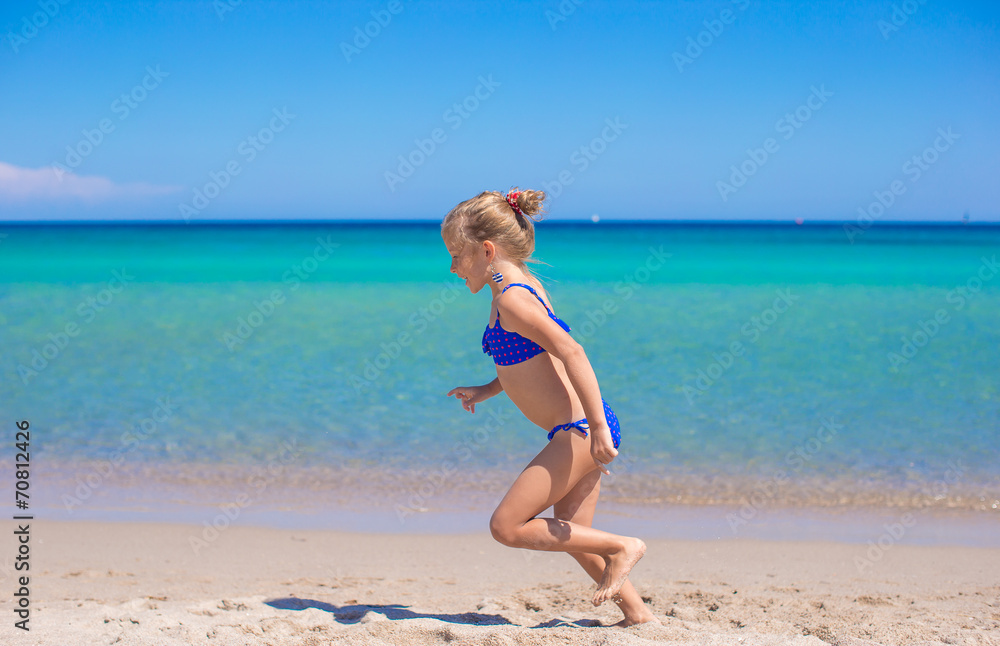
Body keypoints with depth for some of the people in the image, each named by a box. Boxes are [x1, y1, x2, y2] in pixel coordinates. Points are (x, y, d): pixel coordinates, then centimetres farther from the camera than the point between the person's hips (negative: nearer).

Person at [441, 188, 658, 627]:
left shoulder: (510, 299, -17)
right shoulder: (521, 286, 13)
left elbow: (571, 352, -27)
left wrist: (597, 426, -28)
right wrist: (485, 391, 17)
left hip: (578, 430, -10)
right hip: (581, 431, 10)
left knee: (506, 527, -5)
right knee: (569, 533, 17)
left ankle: (622, 547, -1)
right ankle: (637, 614, 23)